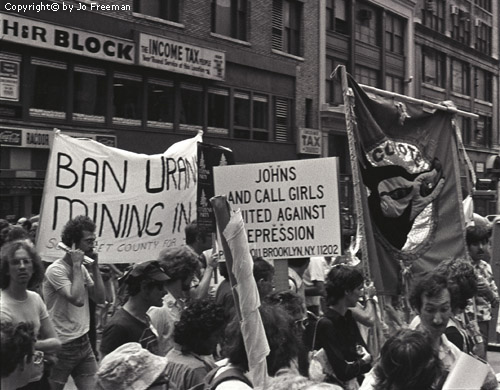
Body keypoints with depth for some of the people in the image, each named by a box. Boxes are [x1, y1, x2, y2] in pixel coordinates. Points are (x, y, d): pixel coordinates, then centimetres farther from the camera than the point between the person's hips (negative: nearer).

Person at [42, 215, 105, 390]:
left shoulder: (82, 268, 9)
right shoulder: (56, 270, -16)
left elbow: (100, 298, 5)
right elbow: (78, 299, -27)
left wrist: (95, 266, 0)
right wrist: (77, 265, -20)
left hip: (84, 342, 7)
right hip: (62, 347, -7)